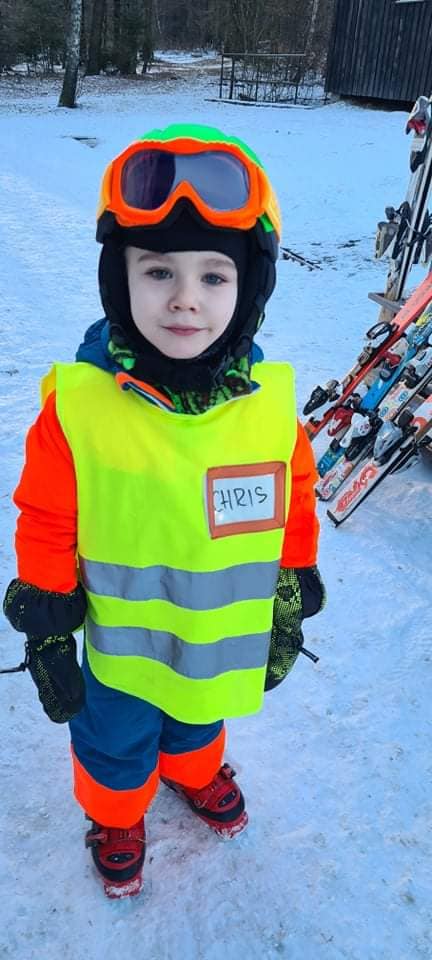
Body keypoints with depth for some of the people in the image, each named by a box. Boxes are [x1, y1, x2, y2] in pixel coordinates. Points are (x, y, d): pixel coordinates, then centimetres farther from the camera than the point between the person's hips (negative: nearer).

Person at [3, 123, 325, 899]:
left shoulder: (270, 404, -19)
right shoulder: (78, 406, -26)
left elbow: (295, 513, -5)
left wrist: (291, 616, 4)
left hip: (225, 648, 3)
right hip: (120, 650, -2)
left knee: (198, 725, 32)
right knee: (116, 748, 25)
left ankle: (195, 773, 67)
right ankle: (115, 818, 59)